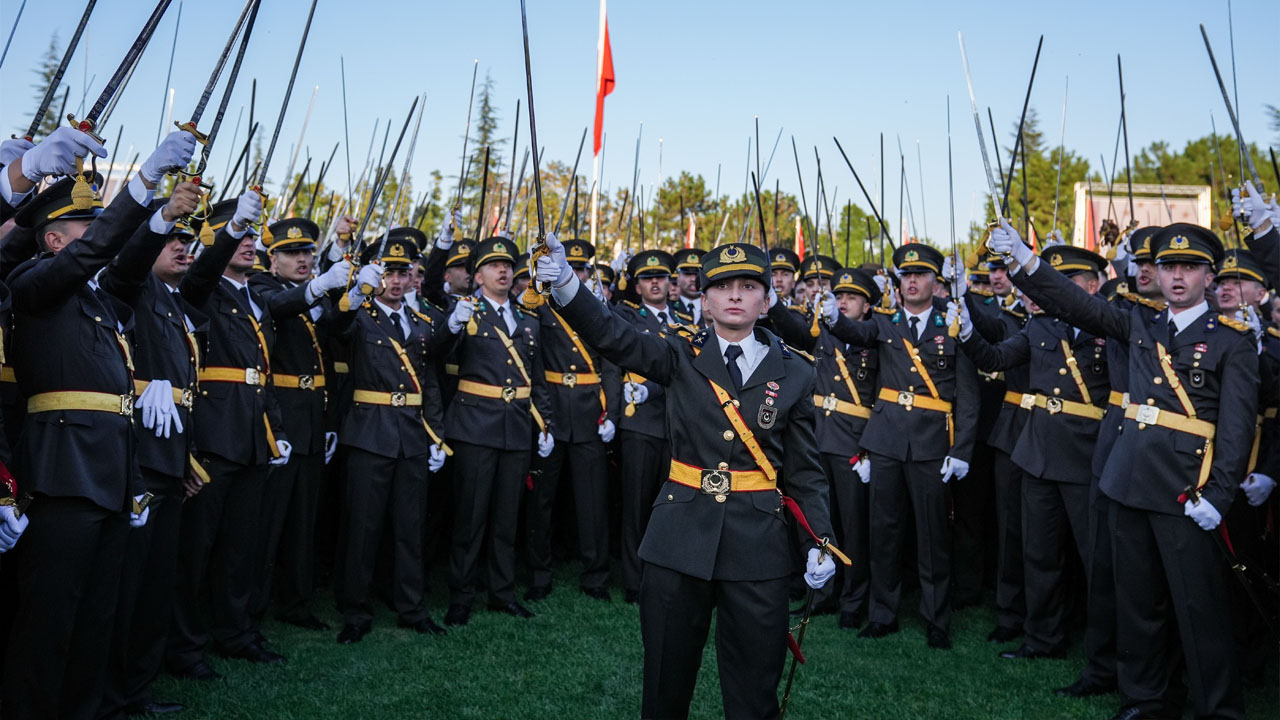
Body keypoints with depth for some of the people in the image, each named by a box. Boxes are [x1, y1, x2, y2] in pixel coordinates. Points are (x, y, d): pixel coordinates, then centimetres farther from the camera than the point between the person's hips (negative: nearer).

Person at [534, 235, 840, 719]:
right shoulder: (681, 356, 3)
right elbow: (611, 335, -13)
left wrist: (821, 542, -3)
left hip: (758, 543, 0)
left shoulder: (794, 373, 5)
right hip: (680, 535, 0)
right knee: (666, 678, 11)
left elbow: (805, 470, 8)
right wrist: (564, 282, -30)